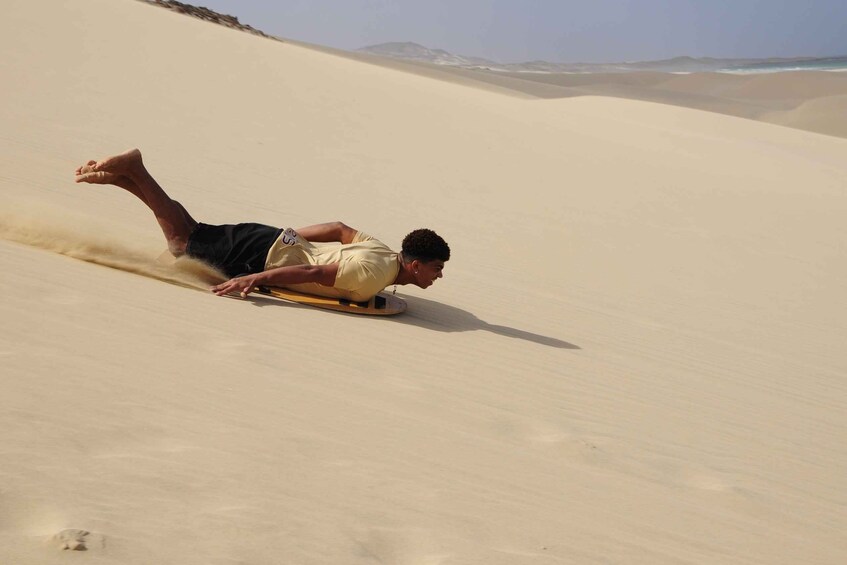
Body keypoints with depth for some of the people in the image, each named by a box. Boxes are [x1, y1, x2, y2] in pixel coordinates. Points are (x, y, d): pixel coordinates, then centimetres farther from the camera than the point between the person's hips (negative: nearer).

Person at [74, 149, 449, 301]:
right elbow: (314, 273, -28)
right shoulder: (375, 274, -23)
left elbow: (340, 229, 19)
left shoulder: (380, 250, 6)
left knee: (190, 235, 16)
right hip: (264, 256, -8)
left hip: (282, 240, 8)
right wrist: (255, 279, -29)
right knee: (183, 242, 1)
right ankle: (132, 171, -2)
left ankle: (124, 176, 9)